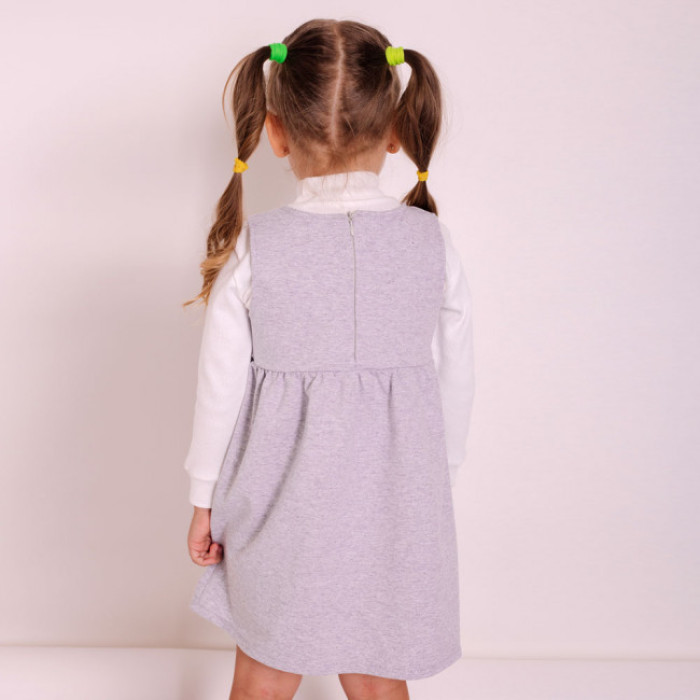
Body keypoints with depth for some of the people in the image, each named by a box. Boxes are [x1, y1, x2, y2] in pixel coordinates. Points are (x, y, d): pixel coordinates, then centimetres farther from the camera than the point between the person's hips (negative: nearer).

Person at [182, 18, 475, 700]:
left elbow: (221, 386, -7)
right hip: (393, 506, 2)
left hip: (281, 502, -1)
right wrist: (438, 480, 15)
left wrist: (204, 498, 7)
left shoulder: (251, 248, -13)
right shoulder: (433, 242, -9)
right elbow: (455, 381, -1)